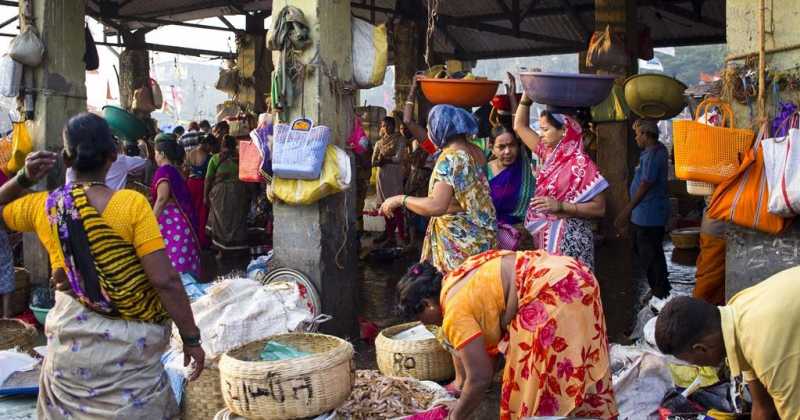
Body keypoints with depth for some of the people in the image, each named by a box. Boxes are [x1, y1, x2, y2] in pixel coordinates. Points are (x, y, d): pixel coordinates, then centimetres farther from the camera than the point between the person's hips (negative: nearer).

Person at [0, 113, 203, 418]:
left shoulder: (42, 207, -5)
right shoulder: (132, 204, -17)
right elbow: (166, 281, -20)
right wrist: (191, 338, -12)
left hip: (69, 341, 3)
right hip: (128, 344, -3)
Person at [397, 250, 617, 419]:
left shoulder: (456, 313, -11)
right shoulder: (451, 282, 17)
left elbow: (481, 377, -8)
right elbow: (456, 342, 30)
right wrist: (460, 382, 38)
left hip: (555, 293, -10)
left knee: (546, 380, 0)